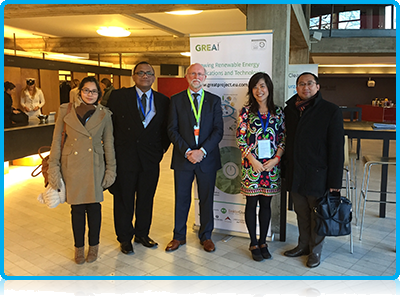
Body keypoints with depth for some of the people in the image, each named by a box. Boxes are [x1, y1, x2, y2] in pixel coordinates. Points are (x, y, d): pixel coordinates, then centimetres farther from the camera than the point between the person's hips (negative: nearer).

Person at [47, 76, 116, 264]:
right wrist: (53, 168, -2)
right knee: (77, 207, 6)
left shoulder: (104, 114, 1)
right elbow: (56, 140, 2)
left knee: (94, 206, 6)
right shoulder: (66, 110, 0)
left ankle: (93, 246, 26)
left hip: (95, 166, 0)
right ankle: (79, 247, 25)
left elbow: (109, 143, 5)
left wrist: (110, 170, 3)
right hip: (72, 165, 0)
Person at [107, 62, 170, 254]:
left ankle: (142, 234, 31)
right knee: (123, 200, 8)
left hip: (151, 159, 2)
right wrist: (113, 150, -1)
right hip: (125, 158, -2)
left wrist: (161, 150, 2)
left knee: (146, 199, 13)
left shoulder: (163, 101, 5)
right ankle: (125, 238, 25)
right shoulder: (118, 96, -1)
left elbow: (166, 129, 11)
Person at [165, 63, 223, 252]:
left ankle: (205, 236, 26)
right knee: (181, 199, 8)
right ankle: (179, 236, 25)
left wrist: (202, 151, -13)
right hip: (182, 158, 0)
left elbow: (218, 130, -1)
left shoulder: (214, 100, 6)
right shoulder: (176, 100, 5)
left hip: (207, 158, 0)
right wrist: (186, 151, -12)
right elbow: (172, 129, -1)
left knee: (207, 199, 9)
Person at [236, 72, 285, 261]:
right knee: (251, 204, 6)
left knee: (266, 204, 10)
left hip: (271, 165, 2)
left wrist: (276, 159, -8)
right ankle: (253, 244, 19)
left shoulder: (278, 112, 6)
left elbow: (283, 139, 6)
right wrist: (253, 160, -12)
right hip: (251, 164, -2)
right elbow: (240, 138, -5)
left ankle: (263, 242, 24)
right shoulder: (246, 111, -1)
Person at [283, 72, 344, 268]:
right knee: (301, 213, 17)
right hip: (294, 174, 4)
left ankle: (315, 250, 28)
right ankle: (303, 245, 35)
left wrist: (334, 180, -12)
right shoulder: (289, 110, 6)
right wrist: (285, 166, 8)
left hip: (317, 175, -4)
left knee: (317, 215, 10)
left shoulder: (331, 111, -8)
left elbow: (336, 148, -10)